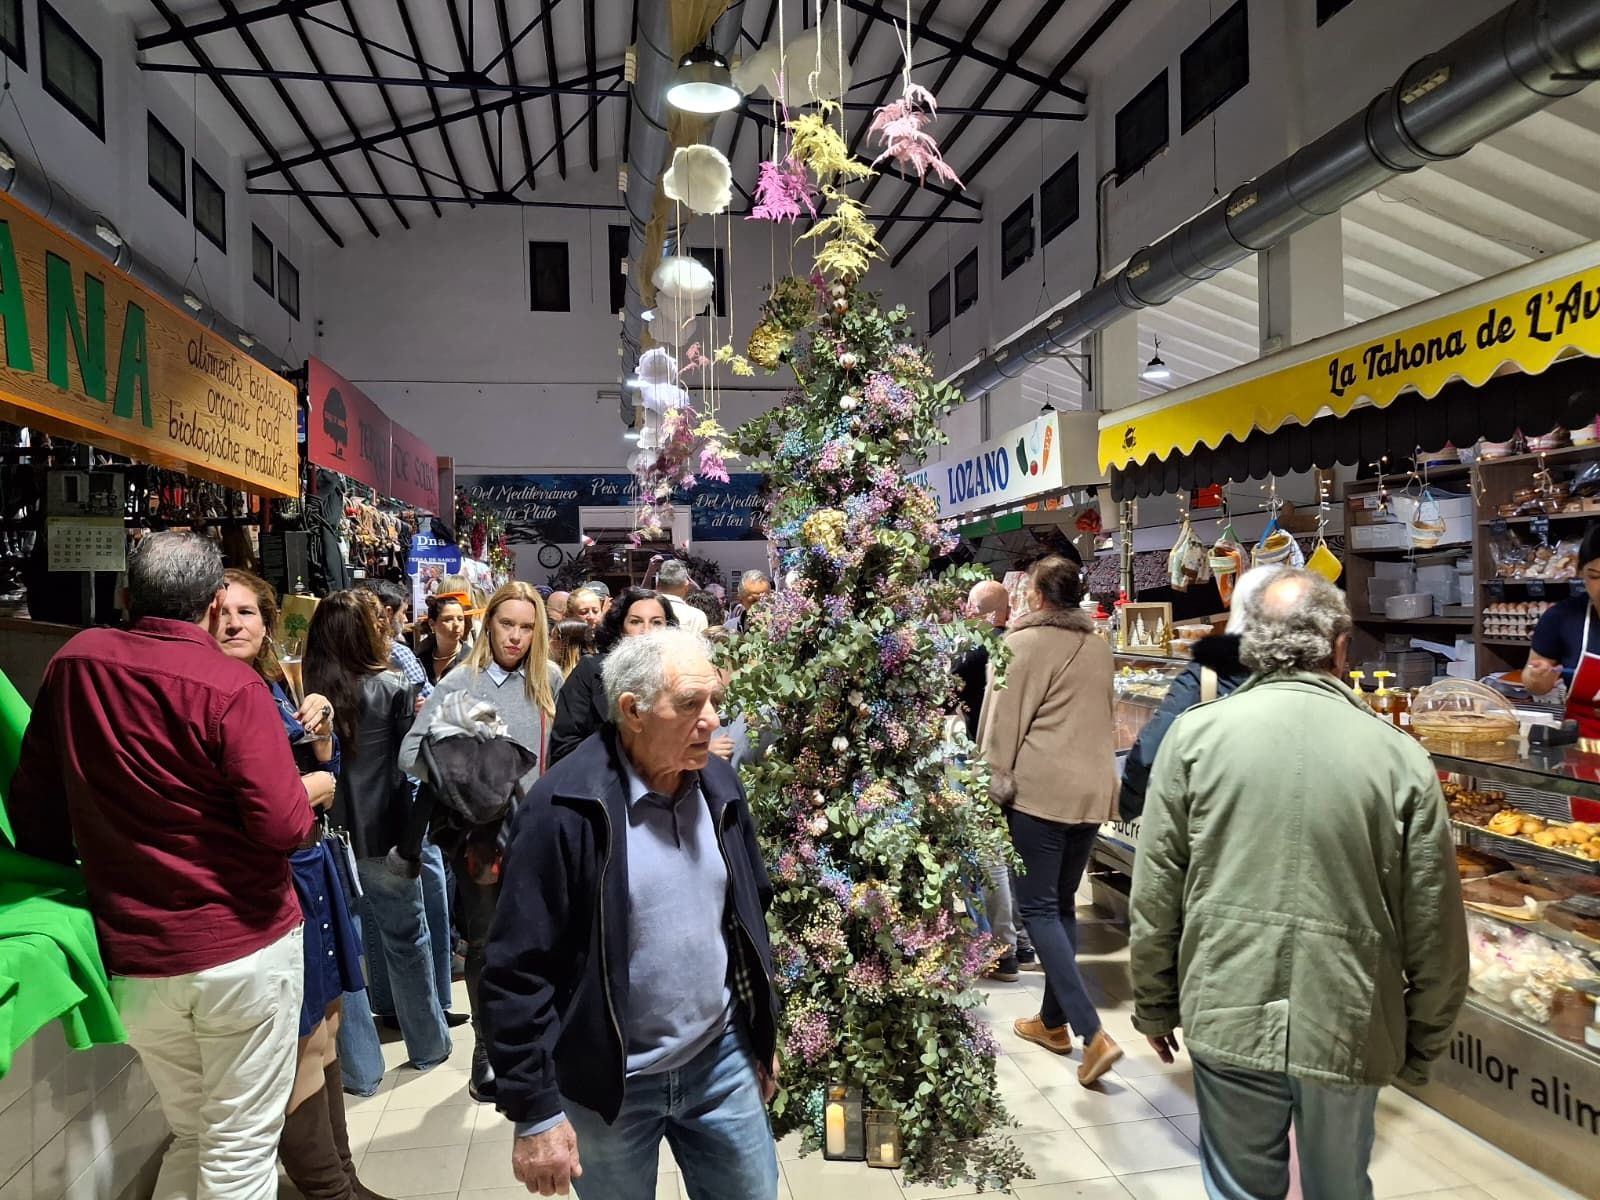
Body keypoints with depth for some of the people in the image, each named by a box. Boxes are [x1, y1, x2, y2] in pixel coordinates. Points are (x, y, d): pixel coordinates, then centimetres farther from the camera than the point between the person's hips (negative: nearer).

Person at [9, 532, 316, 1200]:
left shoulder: (74, 662, -1)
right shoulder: (229, 685, -17)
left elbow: (31, 809, 7)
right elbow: (281, 827, -20)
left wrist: (80, 862, 25)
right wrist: (314, 789, 1)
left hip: (134, 957, 5)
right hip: (244, 945, -5)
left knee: (190, 1136, 23)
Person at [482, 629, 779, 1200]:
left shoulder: (720, 785, -4)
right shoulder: (564, 809, -22)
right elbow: (520, 972, -17)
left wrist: (763, 1036, 13)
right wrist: (536, 1112, -14)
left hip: (722, 1059, 5)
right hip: (610, 1083, -4)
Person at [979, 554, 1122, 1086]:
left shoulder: (1023, 643, -9)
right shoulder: (1099, 646, 10)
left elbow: (1005, 720, -9)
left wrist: (996, 781, -1)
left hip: (1041, 787, -7)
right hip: (1093, 788, 7)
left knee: (1039, 907, -1)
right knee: (1062, 903, 17)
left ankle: (1092, 1033, -9)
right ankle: (1054, 1020, 26)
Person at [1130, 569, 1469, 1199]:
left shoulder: (1195, 734, -8)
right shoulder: (1401, 757, -8)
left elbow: (1155, 895, -5)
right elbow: (1435, 929, -2)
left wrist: (1155, 1007, 9)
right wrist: (1424, 1043, 13)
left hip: (1228, 1022, 0)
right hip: (1351, 1029, 1)